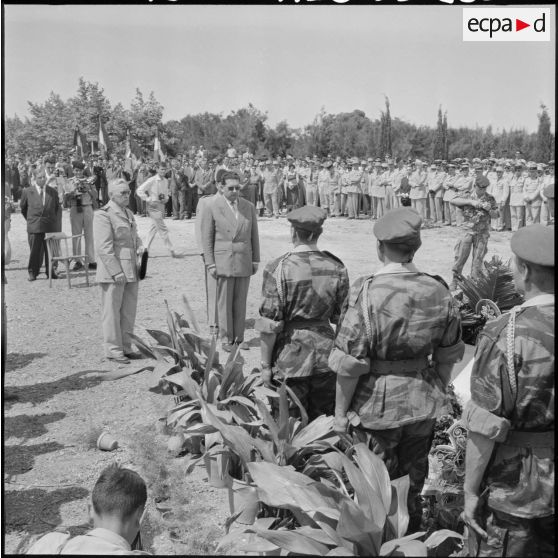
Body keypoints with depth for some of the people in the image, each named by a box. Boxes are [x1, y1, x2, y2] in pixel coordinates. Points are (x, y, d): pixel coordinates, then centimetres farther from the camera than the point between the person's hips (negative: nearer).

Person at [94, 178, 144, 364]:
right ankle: (113, 349, 9)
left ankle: (125, 346, 24)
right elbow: (104, 247, -16)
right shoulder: (103, 215, -10)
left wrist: (139, 246, 5)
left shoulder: (128, 213, 17)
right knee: (112, 311, 0)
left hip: (130, 271, 8)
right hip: (113, 272, -8)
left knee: (129, 311, 13)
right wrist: (116, 272, -20)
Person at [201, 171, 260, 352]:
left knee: (240, 302, 7)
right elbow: (207, 238, -4)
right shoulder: (211, 207, -5)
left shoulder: (248, 207, 5)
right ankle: (227, 339, 13)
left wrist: (256, 260, 6)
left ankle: (239, 337, 17)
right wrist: (210, 264, -8)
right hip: (223, 261, -3)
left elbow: (254, 235, 10)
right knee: (224, 302, 2)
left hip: (244, 262, 3)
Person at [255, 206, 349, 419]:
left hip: (290, 357, -4)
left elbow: (269, 325, -14)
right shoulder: (336, 267, -3)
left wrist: (265, 365, -5)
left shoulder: (278, 268, -14)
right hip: (326, 354, 4)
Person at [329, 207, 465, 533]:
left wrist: (341, 413, -6)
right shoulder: (439, 291, -7)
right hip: (424, 407, 4)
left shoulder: (366, 294, -20)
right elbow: (448, 356, 4)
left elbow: (349, 365, -18)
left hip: (377, 408, -4)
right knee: (413, 487, 23)